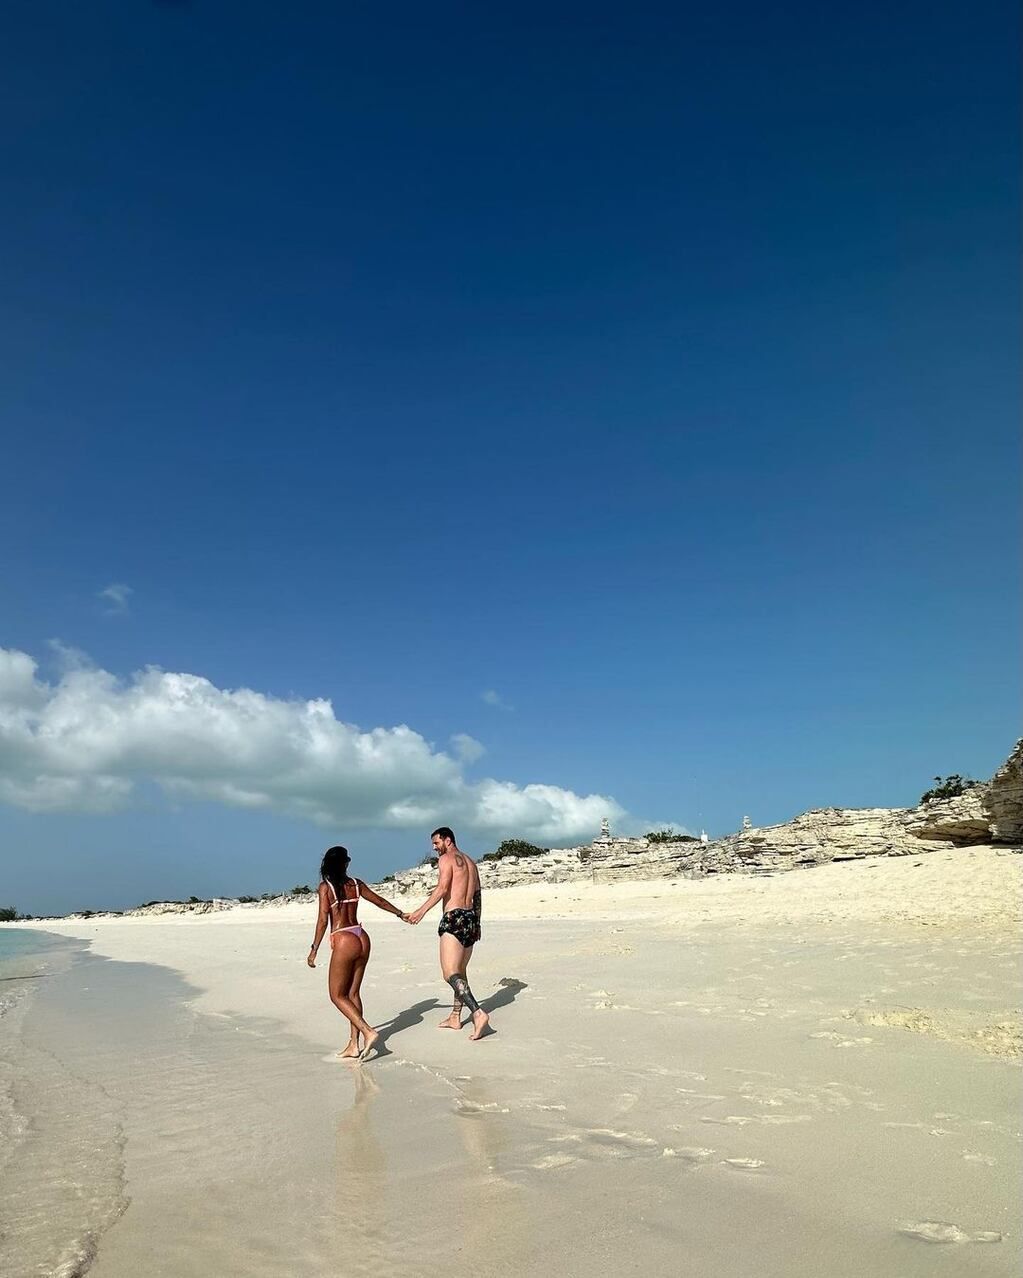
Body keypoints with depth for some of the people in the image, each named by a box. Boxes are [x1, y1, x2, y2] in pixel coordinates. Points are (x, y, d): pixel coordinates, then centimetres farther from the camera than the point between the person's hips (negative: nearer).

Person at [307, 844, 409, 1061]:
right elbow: (379, 901, 20)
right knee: (353, 993, 14)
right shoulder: (356, 884, 9)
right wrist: (400, 914, 33)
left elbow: (323, 920, -10)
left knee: (337, 995, 4)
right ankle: (354, 1045, 15)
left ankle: (368, 1032, -9)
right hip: (362, 938, 6)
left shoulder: (325, 887, -5)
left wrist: (314, 950, -4)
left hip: (344, 941, -6)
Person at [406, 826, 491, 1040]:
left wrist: (421, 911, -21)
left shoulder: (446, 858, -4)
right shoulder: (470, 862, 20)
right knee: (460, 971, 20)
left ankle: (478, 1014, -28)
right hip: (471, 918, 9)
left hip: (455, 918, -9)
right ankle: (455, 1017, 28)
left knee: (450, 974, -14)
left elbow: (443, 888, -18)